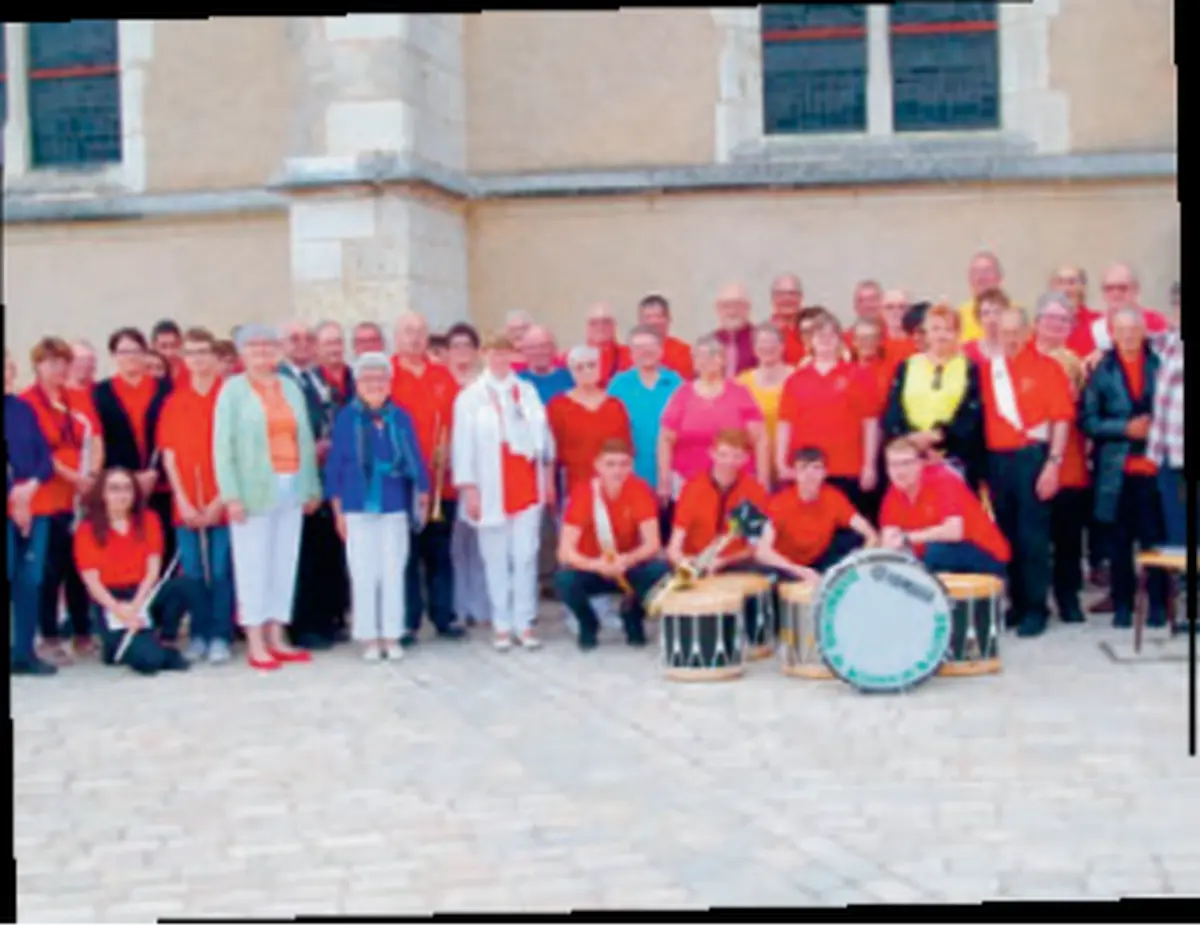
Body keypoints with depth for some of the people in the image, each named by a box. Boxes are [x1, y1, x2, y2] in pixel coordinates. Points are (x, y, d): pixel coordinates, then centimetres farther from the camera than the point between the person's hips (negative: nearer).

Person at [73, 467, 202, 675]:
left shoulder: (148, 519, 6)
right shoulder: (88, 529, -3)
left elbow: (154, 568, -2)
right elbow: (92, 581, -9)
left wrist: (136, 605, -16)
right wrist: (120, 610, -21)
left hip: (145, 594, 4)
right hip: (112, 603, -4)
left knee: (185, 585, -29)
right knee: (149, 659, -29)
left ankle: (167, 644, -7)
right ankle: (119, 645, 7)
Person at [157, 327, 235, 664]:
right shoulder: (174, 401, 9)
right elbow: (168, 454, 7)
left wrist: (221, 499, -8)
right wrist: (183, 501, -2)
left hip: (221, 502, -2)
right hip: (186, 505, 2)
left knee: (221, 572, -3)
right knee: (192, 573, 4)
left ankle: (220, 637, 4)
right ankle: (197, 637, 12)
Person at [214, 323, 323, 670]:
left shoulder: (291, 387, 13)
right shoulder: (233, 389, 0)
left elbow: (305, 439, 11)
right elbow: (222, 444, -5)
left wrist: (312, 486, 7)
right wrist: (231, 494, -13)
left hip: (290, 490, 4)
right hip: (253, 491, -4)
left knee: (285, 564, 6)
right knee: (253, 566, -1)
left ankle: (276, 637, 14)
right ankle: (255, 644, 4)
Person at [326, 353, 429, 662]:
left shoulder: (400, 417, 0)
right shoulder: (346, 418, -2)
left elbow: (414, 459, 6)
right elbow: (334, 464, 1)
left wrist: (423, 496, 4)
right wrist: (338, 511, 0)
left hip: (395, 506, 1)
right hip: (358, 507, -1)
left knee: (392, 572, 5)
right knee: (363, 574, 4)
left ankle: (391, 636, 14)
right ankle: (368, 638, 12)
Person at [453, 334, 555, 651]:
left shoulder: (528, 392, 9)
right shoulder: (470, 397, 1)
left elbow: (544, 435, 10)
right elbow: (463, 446, -1)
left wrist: (548, 477, 8)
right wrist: (468, 488, -6)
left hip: (527, 483, 2)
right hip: (491, 487, -2)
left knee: (526, 556, -1)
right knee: (496, 560, 3)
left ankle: (524, 623, 5)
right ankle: (501, 625, 9)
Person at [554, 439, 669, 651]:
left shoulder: (640, 490, -16)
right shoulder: (583, 494, -20)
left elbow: (652, 543, -21)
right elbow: (565, 552, -26)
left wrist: (627, 560, -40)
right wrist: (597, 565, -44)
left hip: (630, 568, 1)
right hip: (593, 570, -1)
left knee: (661, 570, -30)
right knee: (564, 580, -33)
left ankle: (633, 617, 4)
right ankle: (588, 624, 2)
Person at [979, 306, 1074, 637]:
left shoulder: (1046, 367, -2)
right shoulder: (987, 369, 9)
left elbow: (1061, 418, -5)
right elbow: (981, 415, 8)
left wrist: (1053, 462, -12)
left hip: (1031, 458, -4)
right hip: (997, 460, 4)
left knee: (1032, 536, -2)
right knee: (1007, 535, 9)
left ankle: (1036, 608, 6)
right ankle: (1017, 603, 20)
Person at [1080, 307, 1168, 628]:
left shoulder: (1159, 366, 4)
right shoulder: (1101, 371, 4)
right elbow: (1087, 420, 2)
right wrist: (1125, 428, -9)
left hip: (1153, 467, 0)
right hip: (1116, 470, 1)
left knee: (1155, 538, -1)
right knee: (1119, 541, 6)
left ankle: (1158, 605, 9)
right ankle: (1122, 605, 15)